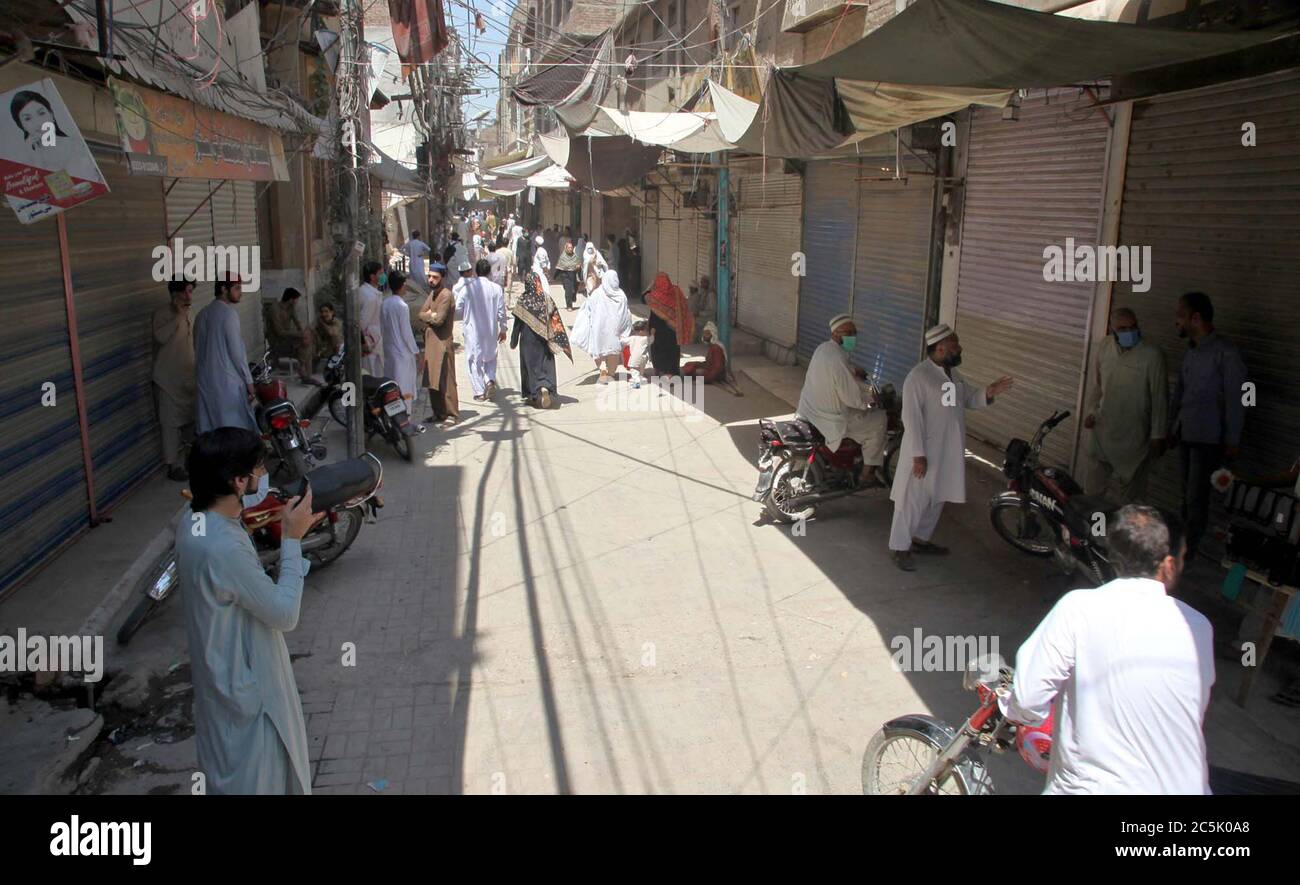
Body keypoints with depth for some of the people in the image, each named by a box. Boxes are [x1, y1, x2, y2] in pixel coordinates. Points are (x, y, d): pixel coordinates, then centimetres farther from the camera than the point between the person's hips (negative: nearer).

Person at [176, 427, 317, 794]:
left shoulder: (195, 520, -3)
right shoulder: (222, 547, -34)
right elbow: (285, 614, -23)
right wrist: (292, 539, -20)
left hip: (232, 672, 9)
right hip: (244, 685, -9)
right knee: (251, 780, 12)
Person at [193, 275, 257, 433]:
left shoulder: (202, 314, 13)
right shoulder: (228, 312, -11)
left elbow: (199, 349, 16)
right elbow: (236, 350, -13)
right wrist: (248, 381, -7)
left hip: (205, 382, 8)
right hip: (227, 382, -8)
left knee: (210, 433, 9)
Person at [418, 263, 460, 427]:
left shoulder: (446, 295, -14)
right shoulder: (432, 293, 15)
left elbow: (439, 319, -20)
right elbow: (421, 315, 10)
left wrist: (429, 316, -1)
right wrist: (432, 316, -9)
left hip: (443, 342, -9)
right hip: (430, 341, 9)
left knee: (446, 381, -6)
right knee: (432, 381, 11)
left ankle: (452, 414, 0)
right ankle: (438, 413, 19)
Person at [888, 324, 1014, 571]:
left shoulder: (951, 373, 8)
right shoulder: (918, 376, -19)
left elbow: (968, 398, 19)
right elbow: (911, 418, -21)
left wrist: (988, 393, -3)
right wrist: (918, 455, -23)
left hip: (948, 451, 9)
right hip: (924, 452, -9)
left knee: (936, 499, 19)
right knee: (913, 500, 0)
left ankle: (920, 539, 35)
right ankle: (899, 548, 12)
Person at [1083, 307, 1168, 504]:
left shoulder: (1151, 354, -14)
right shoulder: (1105, 348, 2)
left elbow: (1159, 397, -10)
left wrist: (1158, 435, -9)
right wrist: (1091, 410, 6)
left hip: (1133, 435, -5)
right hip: (1103, 429, 5)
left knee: (1126, 488, 2)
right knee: (1095, 484, 16)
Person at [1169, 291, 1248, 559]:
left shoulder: (1225, 352, -14)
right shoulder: (1191, 351, 10)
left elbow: (1235, 398, -13)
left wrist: (1232, 440, -12)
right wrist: (1172, 426, 19)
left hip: (1209, 438, -7)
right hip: (1186, 434, 7)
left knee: (1197, 497, -3)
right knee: (1188, 493, 13)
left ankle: (1187, 551, 7)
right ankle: (1180, 541, 21)